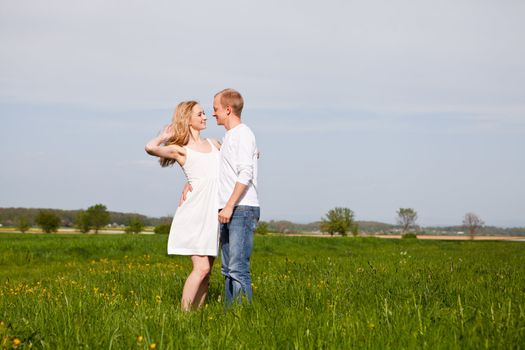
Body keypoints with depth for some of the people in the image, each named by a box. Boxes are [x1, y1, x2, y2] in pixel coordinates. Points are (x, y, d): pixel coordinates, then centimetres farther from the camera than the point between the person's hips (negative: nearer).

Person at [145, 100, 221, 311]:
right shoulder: (181, 150, -2)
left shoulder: (213, 144, 17)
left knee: (206, 270, 5)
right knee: (201, 268, -14)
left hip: (213, 215, 6)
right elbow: (150, 148, -21)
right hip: (195, 214, -6)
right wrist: (164, 136, -3)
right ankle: (183, 314, -9)